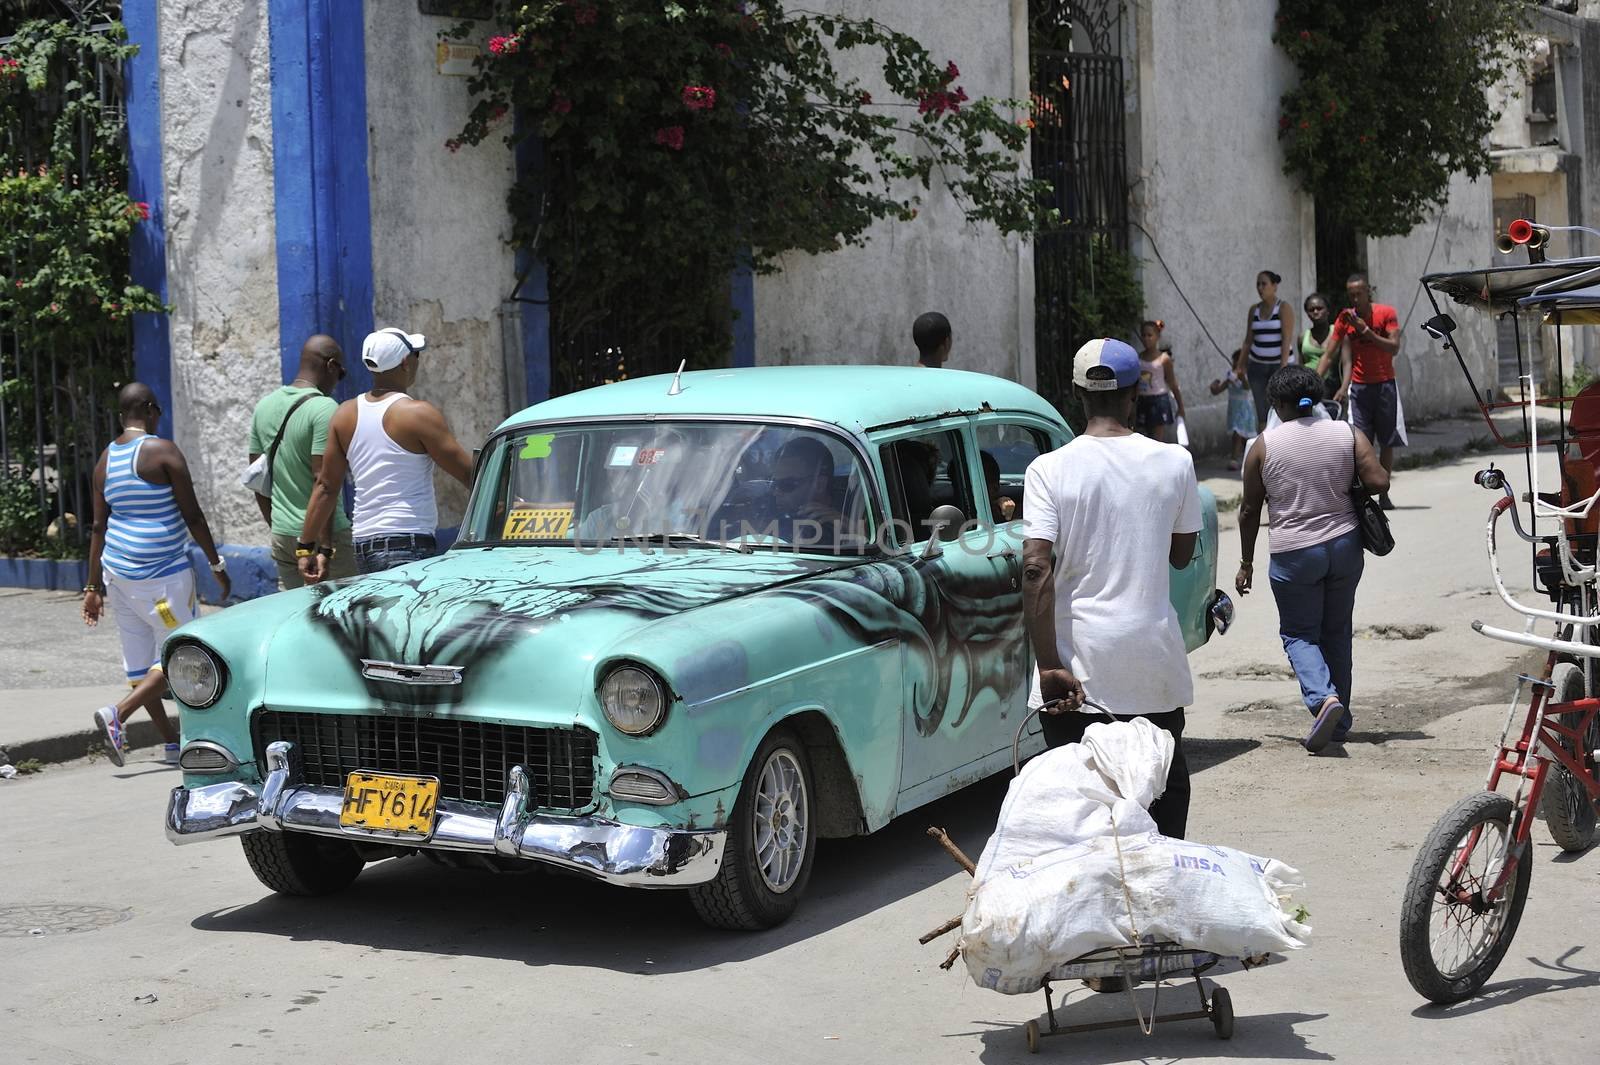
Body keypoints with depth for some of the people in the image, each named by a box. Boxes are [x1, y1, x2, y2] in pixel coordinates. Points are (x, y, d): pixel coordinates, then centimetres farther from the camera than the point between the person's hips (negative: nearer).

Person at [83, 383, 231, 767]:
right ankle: (117, 714, -15)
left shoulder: (106, 458, 8)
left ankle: (173, 743, 17)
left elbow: (99, 526, 9)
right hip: (160, 576, -8)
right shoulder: (162, 451, -11)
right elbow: (192, 515, -11)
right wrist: (217, 564, -2)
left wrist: (94, 585, 12)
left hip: (118, 572, 8)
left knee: (140, 659, 10)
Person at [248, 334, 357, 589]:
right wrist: (325, 547, -21)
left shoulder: (264, 406, 10)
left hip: (282, 533, 7)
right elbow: (322, 481, -20)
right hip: (322, 532, -7)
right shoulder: (325, 408, -14)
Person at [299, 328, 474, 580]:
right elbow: (469, 473, -4)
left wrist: (306, 548, 16)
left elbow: (325, 487, 12)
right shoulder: (418, 414, -7)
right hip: (409, 547, -7)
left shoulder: (345, 414, 11)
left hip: (363, 546, 7)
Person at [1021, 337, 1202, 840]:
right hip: (1152, 656, 2)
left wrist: (1049, 666, -17)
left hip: (1077, 656, -2)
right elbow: (1181, 555, 10)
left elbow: (1036, 569, -16)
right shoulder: (1175, 462, -2)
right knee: (1166, 784, 17)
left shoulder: (1049, 470, -8)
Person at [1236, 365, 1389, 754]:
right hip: (1345, 546, 3)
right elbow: (1379, 482, -9)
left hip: (1293, 555, -3)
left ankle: (1324, 698, -17)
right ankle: (1339, 723, 21)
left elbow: (1249, 510, -2)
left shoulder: (1264, 445, -6)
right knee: (1336, 632, 17)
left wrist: (1246, 562, 7)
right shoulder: (1347, 435, -1)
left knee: (1299, 633, 9)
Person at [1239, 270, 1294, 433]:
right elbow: (1248, 340, 13)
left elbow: (1287, 339, -12)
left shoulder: (1283, 309, -5)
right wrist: (1241, 365, 7)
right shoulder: (1254, 309, 9)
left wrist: (1283, 367, -19)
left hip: (1279, 364, -4)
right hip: (1257, 365, 4)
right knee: (1261, 414, 1)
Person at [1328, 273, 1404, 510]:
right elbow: (1346, 359, -6)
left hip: (1385, 384, 1)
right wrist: (1343, 388, -18)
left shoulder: (1386, 313, -4)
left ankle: (1383, 494, 12)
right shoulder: (1346, 319, -2)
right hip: (1359, 386, -1)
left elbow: (1394, 348, -13)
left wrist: (1366, 331, -22)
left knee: (1387, 441, 4)